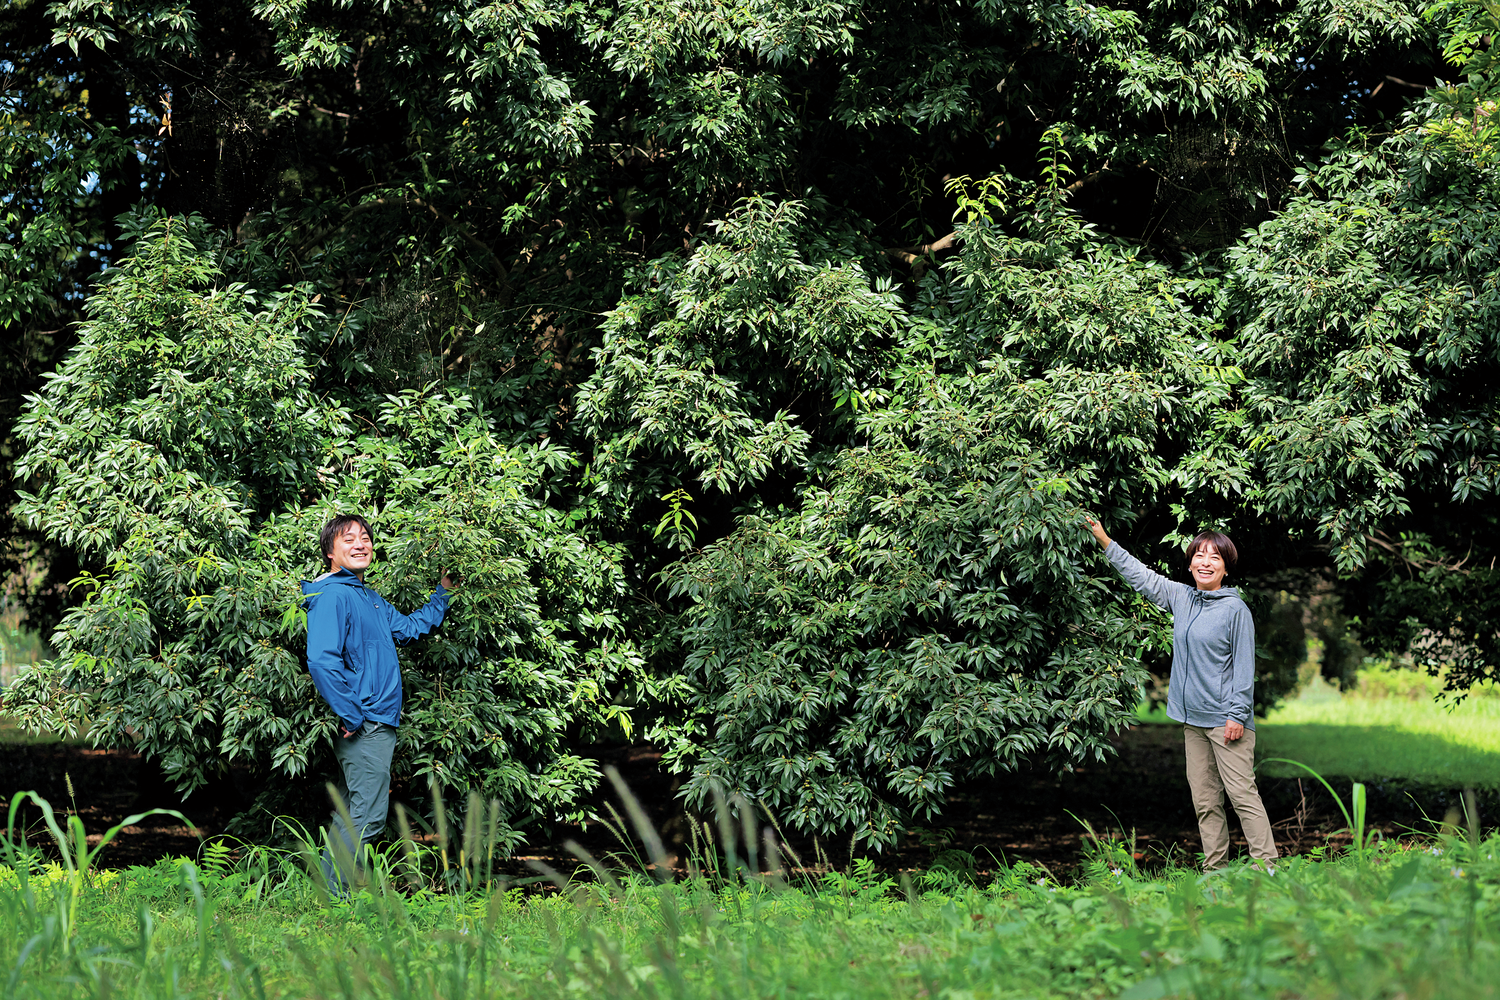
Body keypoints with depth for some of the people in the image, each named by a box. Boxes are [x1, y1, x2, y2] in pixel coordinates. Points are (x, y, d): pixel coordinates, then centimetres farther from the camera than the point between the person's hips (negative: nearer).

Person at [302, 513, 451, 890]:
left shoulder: (370, 598, 17)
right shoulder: (332, 595, -14)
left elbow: (410, 627, 28)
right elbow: (321, 661, -24)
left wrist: (443, 593, 20)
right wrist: (352, 718, -22)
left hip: (379, 724, 10)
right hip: (363, 726, -10)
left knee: (353, 813, 15)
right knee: (368, 816, -9)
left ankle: (329, 892, 22)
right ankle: (332, 895, -4)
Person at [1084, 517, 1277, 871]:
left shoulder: (1235, 609, -7)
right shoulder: (1181, 597, 10)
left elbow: (1244, 666, -8)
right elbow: (1140, 576, 20)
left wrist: (1237, 714, -13)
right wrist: (1104, 540, 20)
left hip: (1225, 719, -7)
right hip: (1193, 719, 7)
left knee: (1242, 794, -10)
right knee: (1204, 801, 7)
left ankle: (1266, 866, -9)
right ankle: (1215, 870, 11)